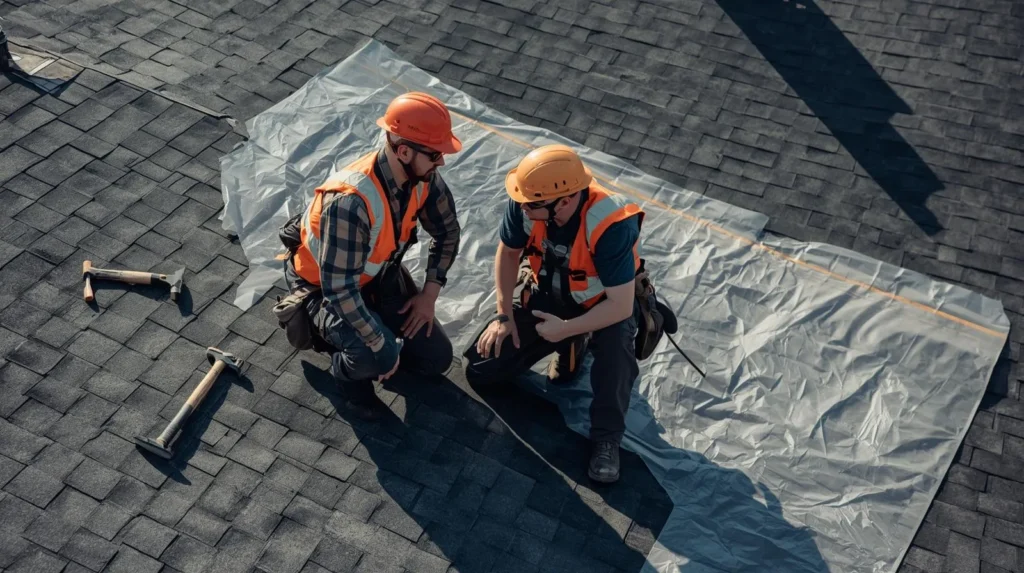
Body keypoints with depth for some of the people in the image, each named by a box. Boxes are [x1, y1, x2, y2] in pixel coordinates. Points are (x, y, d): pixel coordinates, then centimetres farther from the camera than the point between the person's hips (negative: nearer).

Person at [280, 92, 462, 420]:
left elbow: (447, 232, 1)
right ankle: (348, 368, 4)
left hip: (382, 274, 7)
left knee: (436, 360, 4)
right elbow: (339, 289, -39)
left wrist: (430, 294, -4)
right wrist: (381, 347, -30)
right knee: (377, 356, -33)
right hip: (325, 288, -6)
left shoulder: (423, 176, -18)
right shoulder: (350, 202, -41)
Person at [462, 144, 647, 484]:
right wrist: (505, 315, -8)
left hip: (601, 304, -4)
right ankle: (571, 348, 19)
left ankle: (606, 437, -15)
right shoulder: (525, 203, -26)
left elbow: (621, 306, -31)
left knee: (615, 341, -38)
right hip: (544, 294, 4)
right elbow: (508, 252, -5)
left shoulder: (611, 225, -37)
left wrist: (566, 329, -28)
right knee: (480, 369, 0)